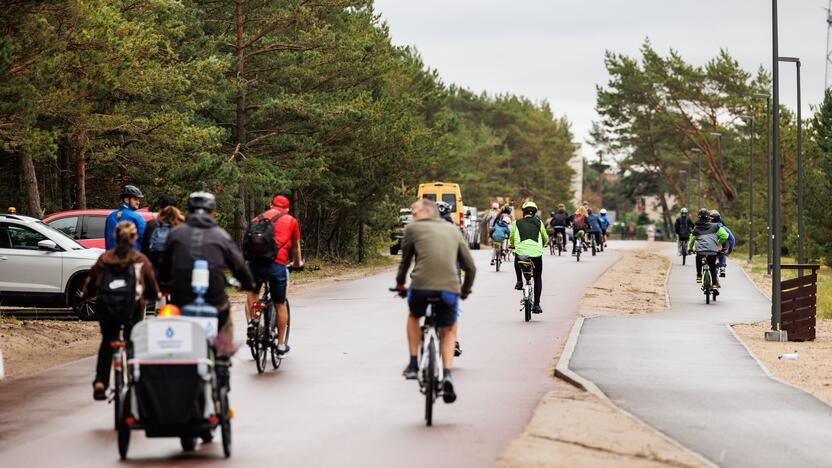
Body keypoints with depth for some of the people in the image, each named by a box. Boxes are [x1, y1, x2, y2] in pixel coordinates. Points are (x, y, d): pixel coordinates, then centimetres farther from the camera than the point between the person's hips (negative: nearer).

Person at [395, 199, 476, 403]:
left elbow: (405, 260, 23)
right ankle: (447, 374, 1)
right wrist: (465, 290, 38)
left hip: (421, 286, -2)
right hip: (449, 288, 2)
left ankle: (413, 364, 26)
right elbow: (470, 266, 22)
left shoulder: (413, 229, 14)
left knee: (414, 316, 32)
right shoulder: (452, 230, 22)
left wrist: (400, 283, 41)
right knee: (448, 331, 23)